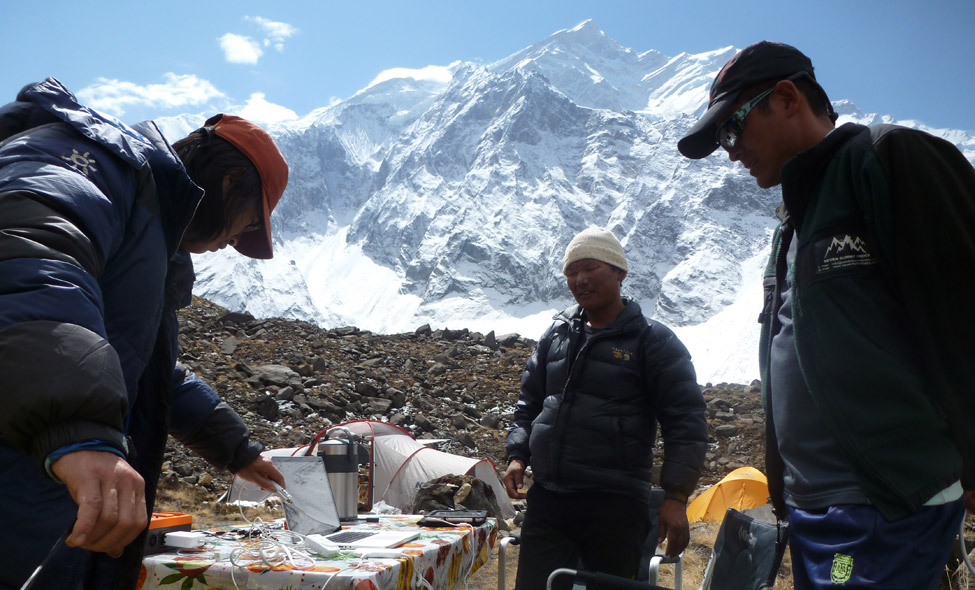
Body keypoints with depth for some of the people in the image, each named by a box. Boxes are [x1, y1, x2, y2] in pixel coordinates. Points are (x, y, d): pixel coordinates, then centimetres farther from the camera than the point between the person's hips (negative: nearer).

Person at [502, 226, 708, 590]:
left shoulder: (652, 340, -2)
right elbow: (529, 402, 24)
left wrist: (676, 497, -12)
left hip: (615, 506, -4)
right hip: (546, 499, 5)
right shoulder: (556, 335, 14)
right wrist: (518, 454, 9)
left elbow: (686, 422, -4)